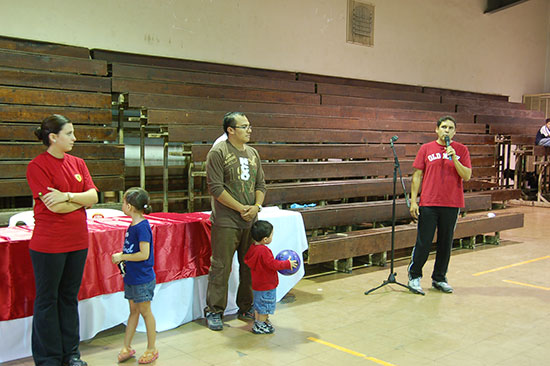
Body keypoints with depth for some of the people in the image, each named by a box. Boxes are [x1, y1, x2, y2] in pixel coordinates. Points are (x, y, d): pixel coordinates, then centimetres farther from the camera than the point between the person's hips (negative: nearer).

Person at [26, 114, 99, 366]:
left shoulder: (78, 163, 9)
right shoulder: (37, 166, -10)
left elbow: (93, 196, 0)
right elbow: (53, 206, -18)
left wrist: (68, 196, -15)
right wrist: (82, 200, -5)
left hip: (77, 240, 6)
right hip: (48, 243, -6)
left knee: (69, 297, 15)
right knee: (47, 300, 6)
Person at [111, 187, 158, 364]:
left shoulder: (142, 227, -21)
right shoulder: (133, 225, 6)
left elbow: (144, 254, -24)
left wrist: (122, 256, -16)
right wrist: (122, 257, 1)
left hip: (142, 279, -8)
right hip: (131, 277, 8)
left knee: (145, 311, 4)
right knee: (133, 311, 15)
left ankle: (152, 349, 17)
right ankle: (127, 347, 24)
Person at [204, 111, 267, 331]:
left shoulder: (252, 153, 13)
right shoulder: (218, 153, -7)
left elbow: (260, 184, 15)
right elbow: (215, 187, -13)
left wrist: (256, 206, -4)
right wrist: (241, 208, -14)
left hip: (250, 221, 7)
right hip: (226, 222, -6)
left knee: (249, 265, 12)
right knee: (221, 267, -2)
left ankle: (246, 309, 26)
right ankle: (214, 312, 11)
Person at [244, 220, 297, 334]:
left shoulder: (253, 248, 0)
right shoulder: (263, 251, -28)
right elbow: (273, 264, -26)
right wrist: (287, 264, -12)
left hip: (257, 284, 9)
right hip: (266, 285, -9)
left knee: (258, 305, 22)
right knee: (265, 306, 5)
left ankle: (257, 321, 34)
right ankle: (261, 325, 12)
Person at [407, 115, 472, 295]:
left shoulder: (461, 150, 6)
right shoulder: (426, 149, 4)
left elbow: (467, 176, -2)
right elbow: (417, 176, 4)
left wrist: (454, 158, -14)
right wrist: (413, 201, -2)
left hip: (452, 205, 2)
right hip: (428, 204, -1)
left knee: (445, 243, 9)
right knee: (423, 243, 0)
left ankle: (439, 278, 23)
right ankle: (414, 276, 15)